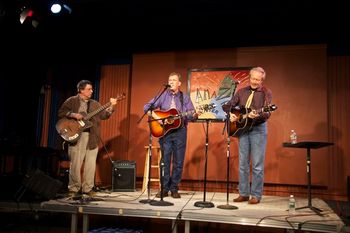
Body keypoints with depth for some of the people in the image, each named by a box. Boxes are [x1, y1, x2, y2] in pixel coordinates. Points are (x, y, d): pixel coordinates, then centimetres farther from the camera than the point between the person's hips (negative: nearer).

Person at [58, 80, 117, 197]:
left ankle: (87, 188, 14)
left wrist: (111, 107, -7)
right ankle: (74, 188, 12)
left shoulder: (94, 104, 16)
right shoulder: (71, 101, 5)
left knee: (91, 164, 4)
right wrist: (73, 115, -14)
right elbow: (61, 113, -1)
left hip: (92, 137, 4)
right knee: (75, 164, -1)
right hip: (76, 136, -3)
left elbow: (104, 115, 7)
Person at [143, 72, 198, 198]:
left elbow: (191, 114, 2)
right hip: (164, 131, 0)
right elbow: (147, 107, 1)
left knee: (178, 162, 3)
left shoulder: (185, 97, 8)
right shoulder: (162, 96, 6)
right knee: (165, 161, 2)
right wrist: (156, 117, -13)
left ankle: (174, 188, 13)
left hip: (180, 131, 1)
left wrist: (194, 115, -21)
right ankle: (164, 188, 11)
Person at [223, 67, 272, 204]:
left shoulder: (266, 93, -3)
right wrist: (231, 114, -7)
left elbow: (267, 113, -14)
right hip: (242, 128, 4)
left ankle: (256, 195, 8)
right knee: (243, 163, 7)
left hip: (258, 129, -4)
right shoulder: (241, 92, 10)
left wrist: (257, 115, -34)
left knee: (257, 165, -1)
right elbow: (228, 105, 13)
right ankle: (243, 193, 16)